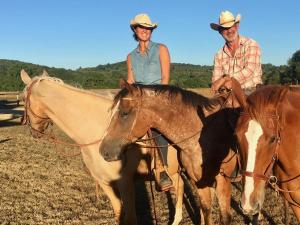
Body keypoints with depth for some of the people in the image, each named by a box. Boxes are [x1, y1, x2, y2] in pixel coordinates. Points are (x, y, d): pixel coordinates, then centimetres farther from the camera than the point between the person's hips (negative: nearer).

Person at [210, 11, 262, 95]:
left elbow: (249, 70, -13)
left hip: (252, 90, -3)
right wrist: (225, 83, -18)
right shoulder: (219, 55, 11)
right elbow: (215, 80, 6)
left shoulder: (251, 45, 0)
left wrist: (224, 79, -19)